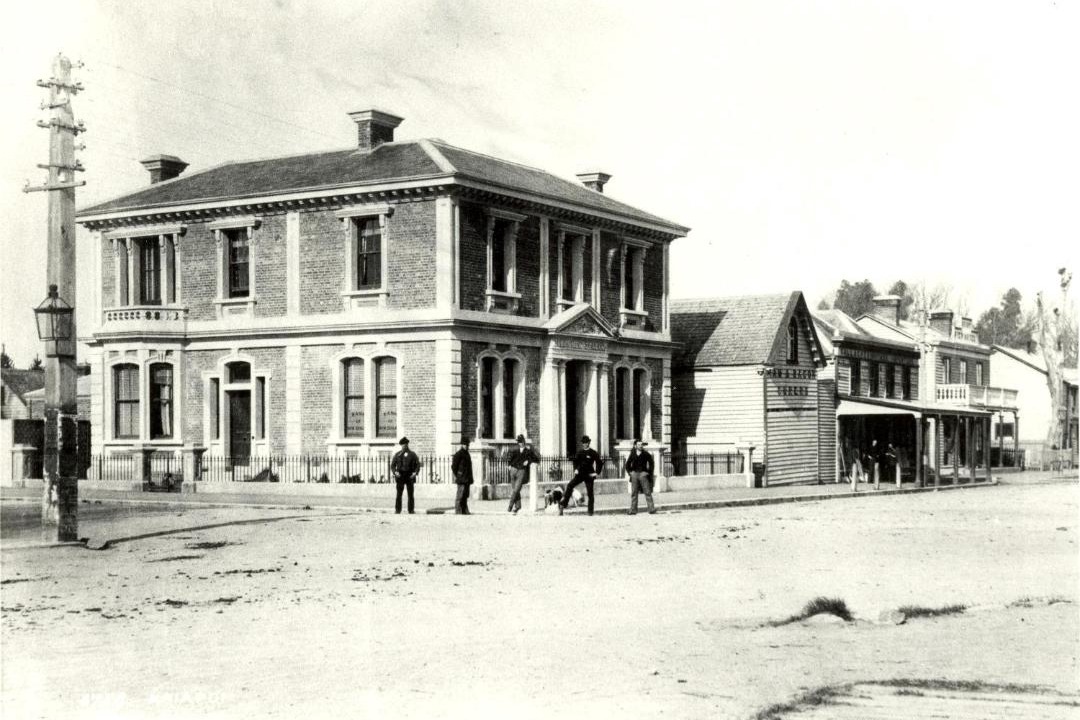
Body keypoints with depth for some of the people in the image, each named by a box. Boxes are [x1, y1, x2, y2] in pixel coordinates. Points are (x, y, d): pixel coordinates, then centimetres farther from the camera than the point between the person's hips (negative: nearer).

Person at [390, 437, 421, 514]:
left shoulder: (412, 454, 9)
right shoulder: (397, 454, 10)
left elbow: (418, 464, 7)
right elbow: (392, 465, 9)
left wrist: (415, 472, -10)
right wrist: (395, 472, -9)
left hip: (410, 476, 0)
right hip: (400, 476, 0)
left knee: (410, 494, -1)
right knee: (399, 494, -5)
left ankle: (411, 510, 3)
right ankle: (397, 510, -3)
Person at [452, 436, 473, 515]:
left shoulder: (467, 453, 18)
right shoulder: (458, 454, -10)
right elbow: (453, 466, -12)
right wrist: (456, 476, -12)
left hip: (467, 479, 9)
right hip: (461, 479, -9)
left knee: (465, 495, 10)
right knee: (460, 495, -8)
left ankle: (465, 510, 13)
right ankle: (457, 511, -5)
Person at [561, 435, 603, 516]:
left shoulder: (593, 453, -7)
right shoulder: (580, 452, 5)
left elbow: (600, 463, -4)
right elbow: (575, 460, 22)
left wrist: (597, 473, -8)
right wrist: (575, 469, 10)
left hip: (589, 475, -4)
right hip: (580, 474, 4)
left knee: (590, 493, 0)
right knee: (570, 485, -14)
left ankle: (590, 511, 9)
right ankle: (564, 503, -12)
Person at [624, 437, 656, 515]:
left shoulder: (646, 454, 1)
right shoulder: (632, 454, 8)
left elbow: (651, 464, 4)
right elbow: (627, 465, 16)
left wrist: (648, 472, -2)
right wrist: (630, 472, 6)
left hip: (643, 474, -3)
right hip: (634, 474, 3)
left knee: (647, 492, -5)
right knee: (633, 493, 4)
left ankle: (652, 509, -5)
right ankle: (633, 510, 7)